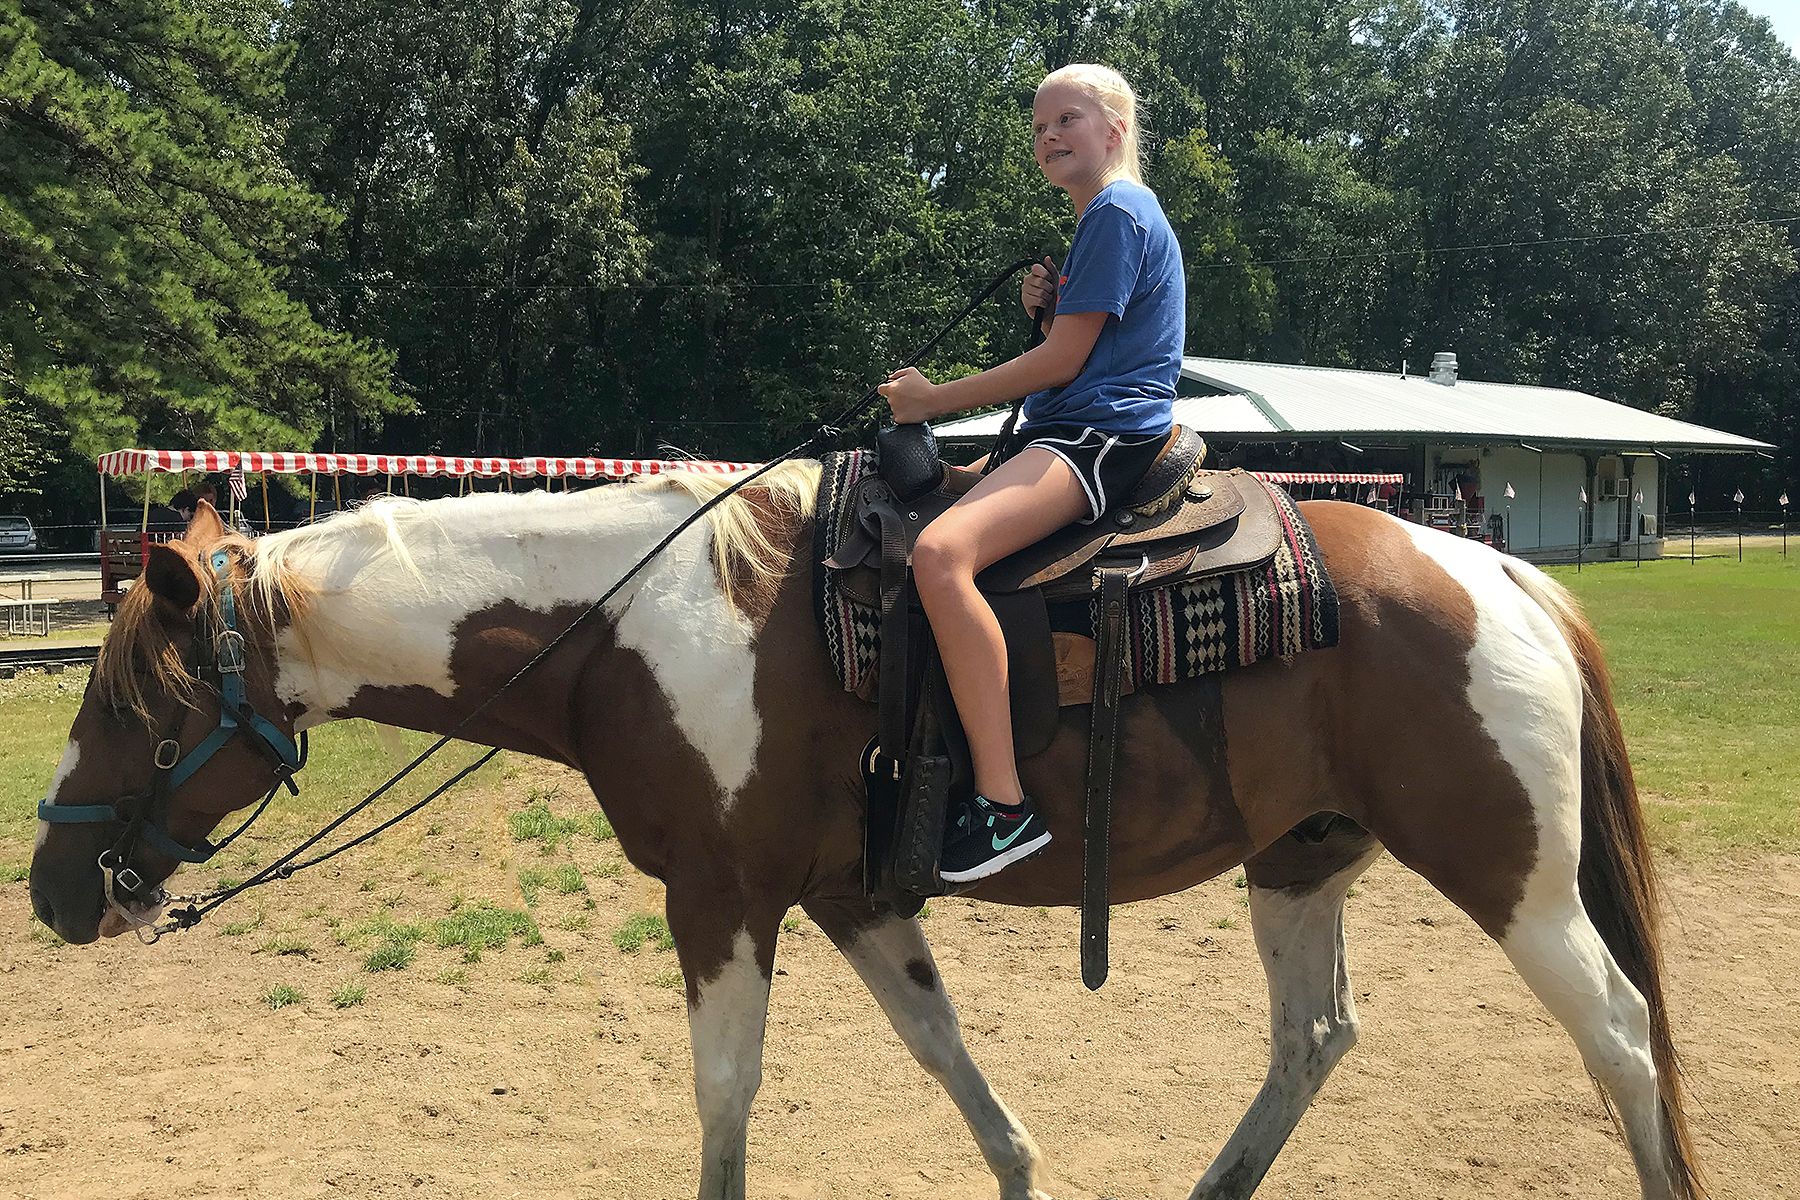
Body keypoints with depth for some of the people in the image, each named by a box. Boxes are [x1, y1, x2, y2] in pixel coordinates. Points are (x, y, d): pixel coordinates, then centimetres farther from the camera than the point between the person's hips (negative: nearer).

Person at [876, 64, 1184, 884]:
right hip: (1059, 433, 11)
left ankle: (1003, 803, -34)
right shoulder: (1101, 218, 23)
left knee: (941, 551, -34)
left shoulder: (1118, 212, -9)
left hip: (1102, 438, -11)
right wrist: (1048, 309, 4)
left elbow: (1063, 361, -14)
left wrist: (935, 400, -8)